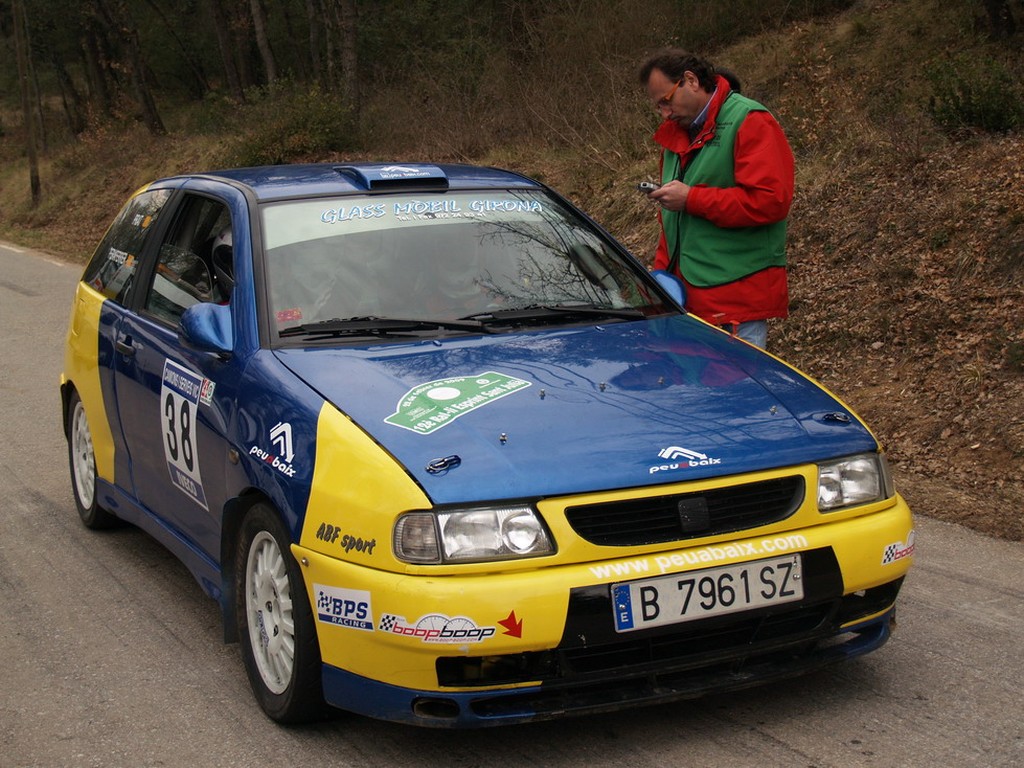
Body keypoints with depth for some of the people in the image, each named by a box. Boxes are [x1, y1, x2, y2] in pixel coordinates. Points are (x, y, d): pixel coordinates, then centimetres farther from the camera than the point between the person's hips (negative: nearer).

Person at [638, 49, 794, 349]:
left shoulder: (750, 122, -7)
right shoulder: (676, 134, 21)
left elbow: (771, 200, -19)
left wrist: (691, 198, -14)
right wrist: (662, 273, 17)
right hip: (686, 296, 8)